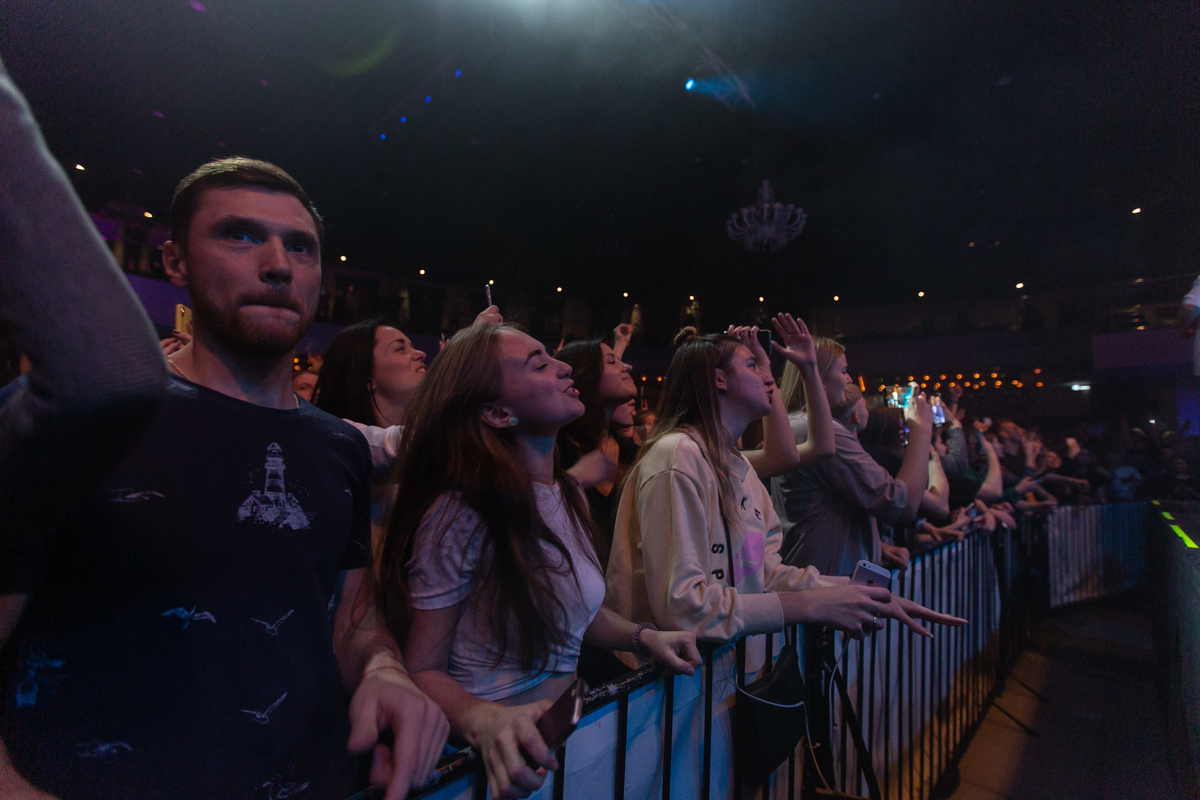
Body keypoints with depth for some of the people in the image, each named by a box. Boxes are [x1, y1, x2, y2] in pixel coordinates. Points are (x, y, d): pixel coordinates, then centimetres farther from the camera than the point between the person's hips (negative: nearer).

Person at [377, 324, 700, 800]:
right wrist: (485, 721, -31)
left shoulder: (569, 495, 2)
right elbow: (424, 671, -13)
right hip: (513, 759, -6)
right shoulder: (461, 514, -20)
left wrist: (643, 636, 0)